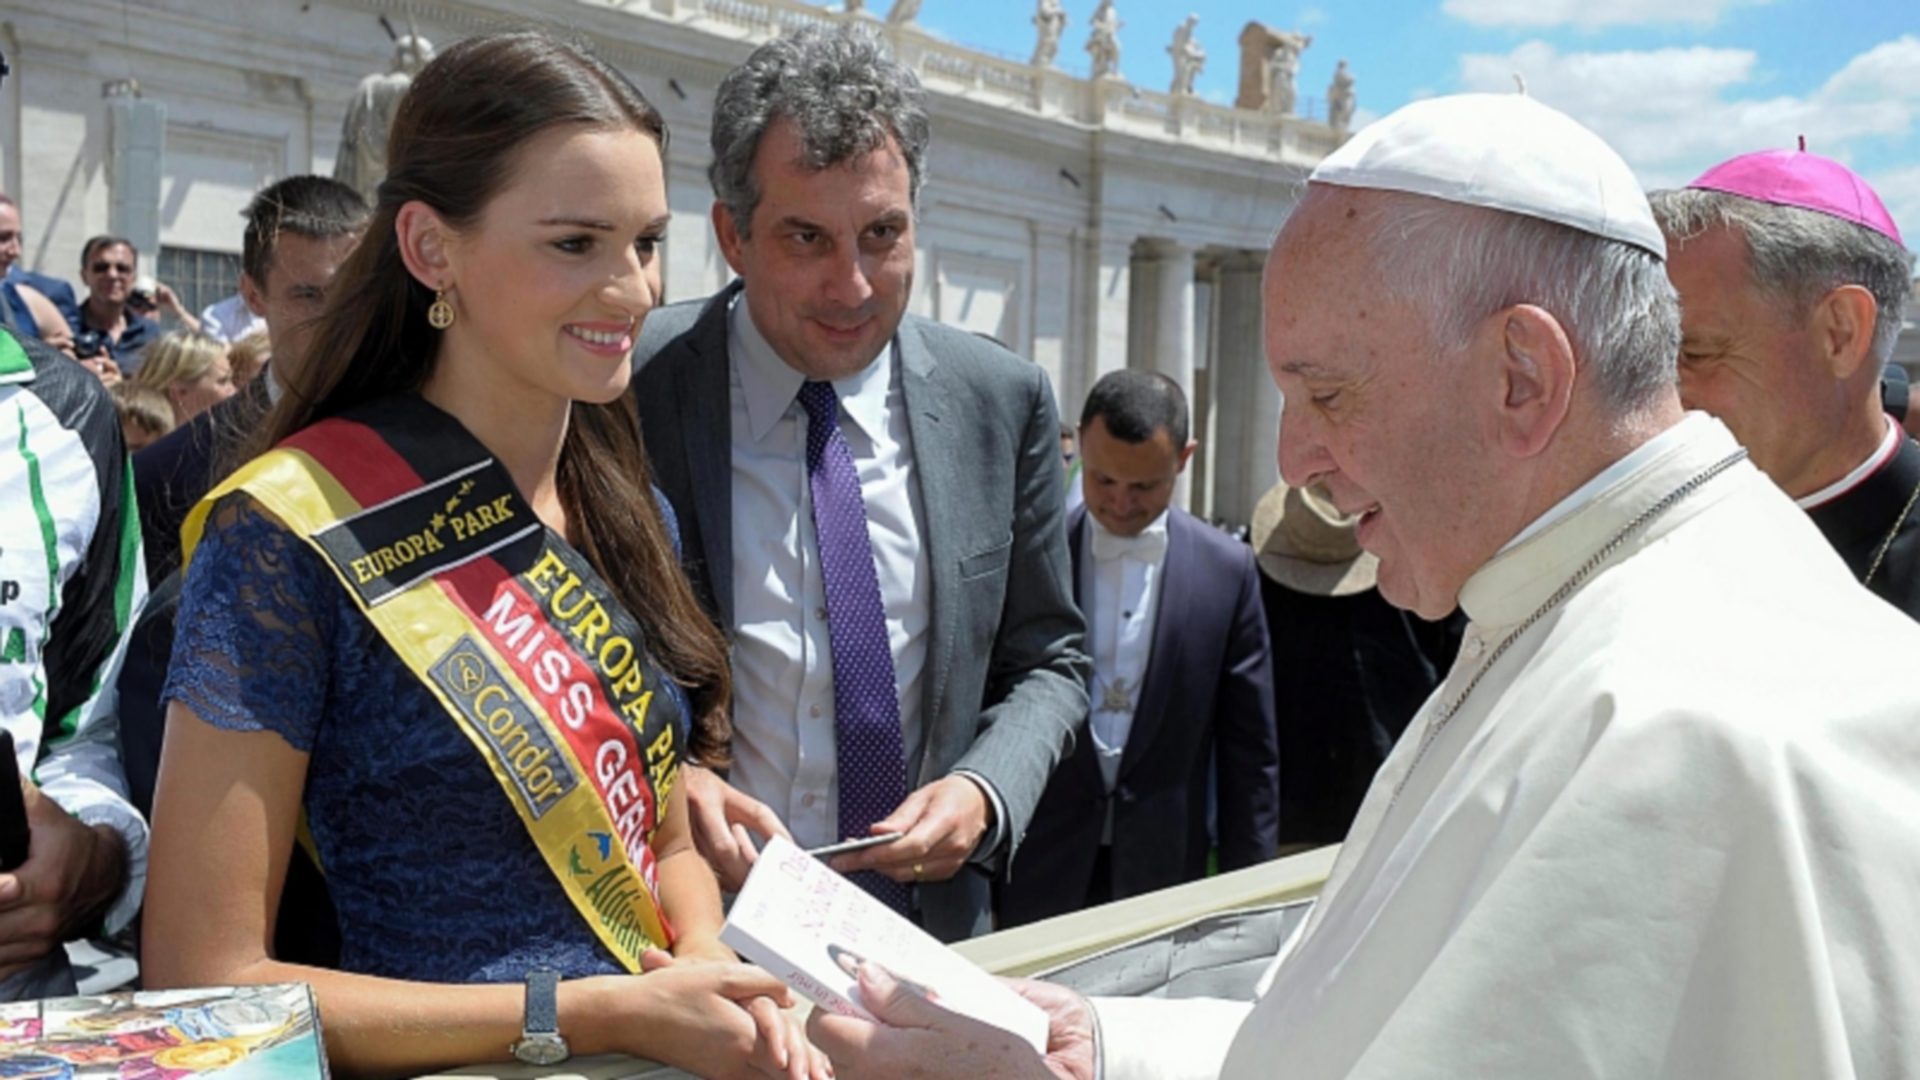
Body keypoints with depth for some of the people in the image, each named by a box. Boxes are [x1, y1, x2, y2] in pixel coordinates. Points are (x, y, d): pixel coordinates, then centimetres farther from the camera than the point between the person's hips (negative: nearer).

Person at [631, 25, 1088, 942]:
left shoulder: (1002, 402, 1)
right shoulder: (629, 391, -7)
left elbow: (1045, 663, 11)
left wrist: (984, 791, -8)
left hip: (931, 922, 2)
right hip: (695, 930, -2)